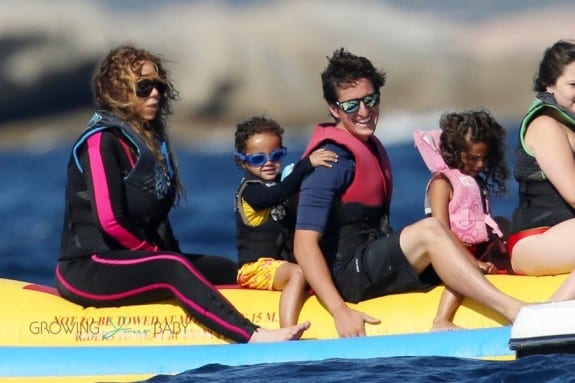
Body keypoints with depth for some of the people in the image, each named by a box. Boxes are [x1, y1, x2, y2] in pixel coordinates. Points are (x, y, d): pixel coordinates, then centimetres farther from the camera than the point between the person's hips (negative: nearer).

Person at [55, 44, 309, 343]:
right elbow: (109, 221, -19)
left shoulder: (150, 139, 17)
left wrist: (168, 253, 3)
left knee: (228, 271, 0)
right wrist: (156, 252, -7)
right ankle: (253, 337, -52)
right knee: (173, 269, -34)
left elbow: (156, 215, 19)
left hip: (130, 260, 11)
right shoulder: (102, 140, -11)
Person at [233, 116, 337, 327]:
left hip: (284, 263, 9)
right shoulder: (250, 190, -8)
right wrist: (306, 164, -40)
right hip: (257, 267, -9)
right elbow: (278, 195, -31)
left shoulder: (281, 183, 17)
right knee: (298, 274, -34)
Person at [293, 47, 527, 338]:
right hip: (345, 276, -9)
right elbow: (304, 244, -19)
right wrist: (340, 311, -27)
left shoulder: (373, 148, 16)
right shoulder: (333, 160, -12)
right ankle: (513, 311, -29)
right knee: (430, 230, -24)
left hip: (373, 265, 9)